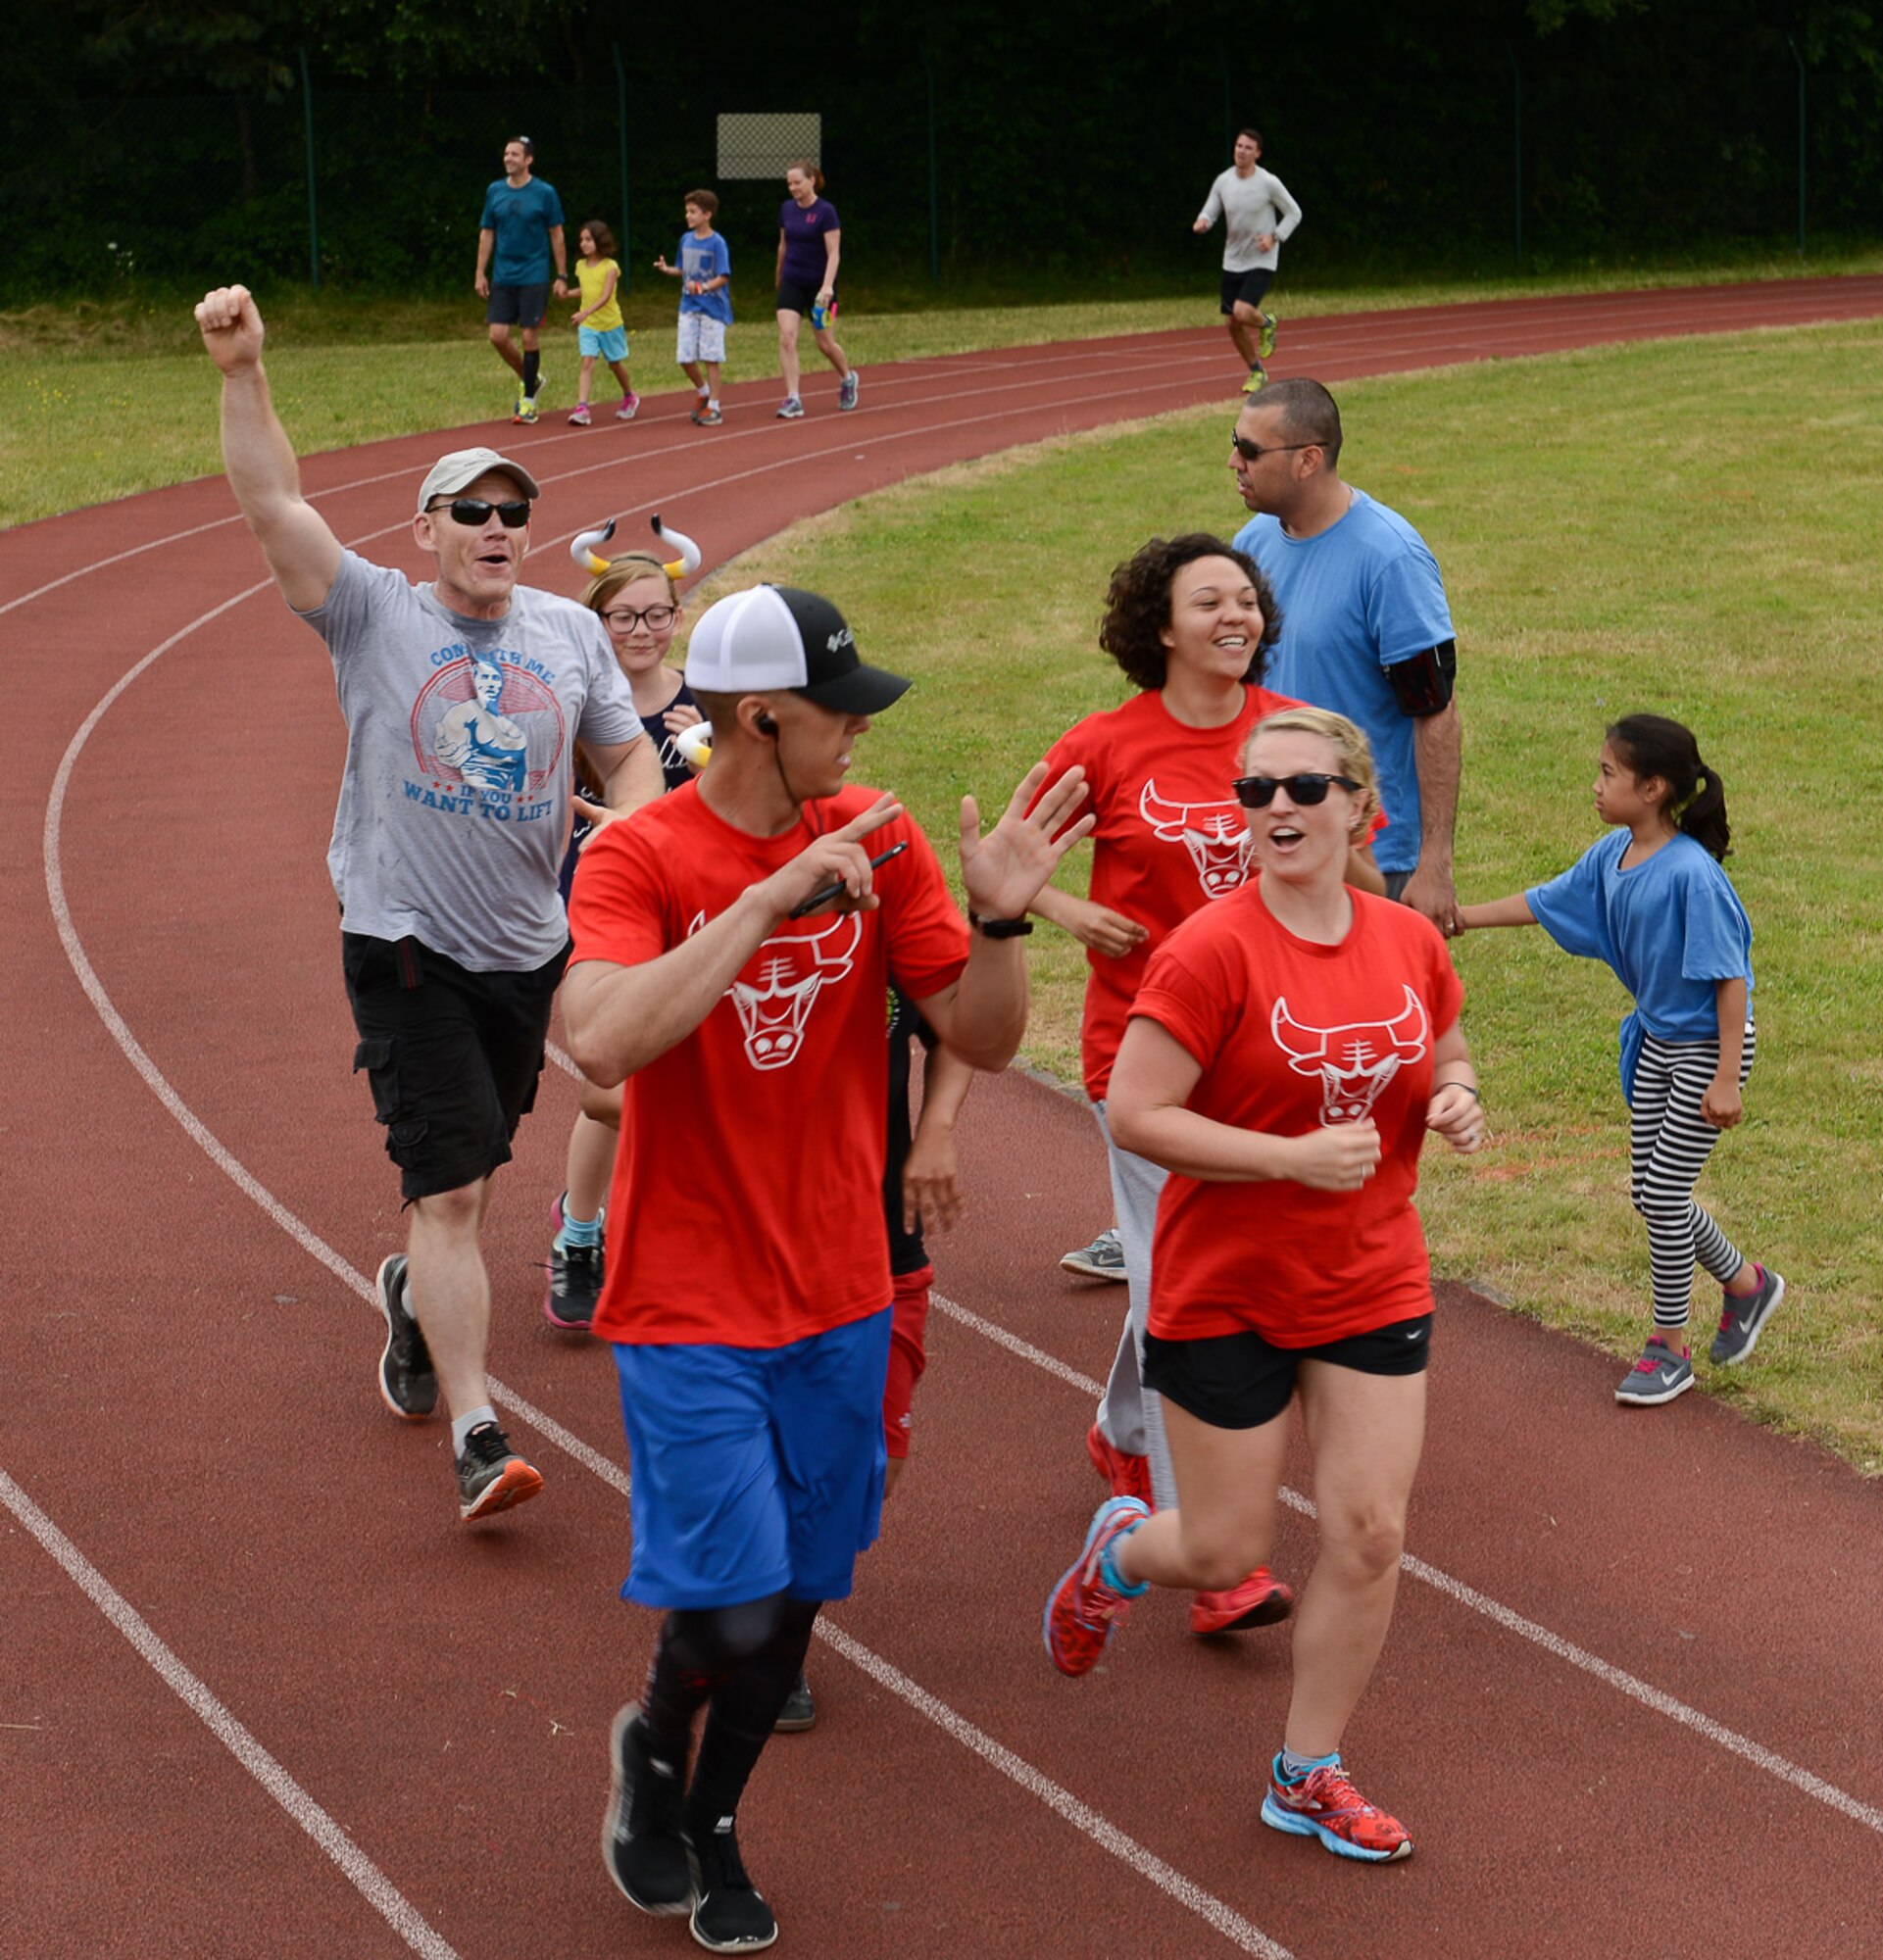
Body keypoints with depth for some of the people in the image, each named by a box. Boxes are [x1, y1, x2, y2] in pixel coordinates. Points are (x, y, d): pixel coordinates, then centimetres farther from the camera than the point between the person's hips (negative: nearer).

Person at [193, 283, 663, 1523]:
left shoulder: (570, 632, 7)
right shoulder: (375, 617, -5)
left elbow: (630, 756, 13)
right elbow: (275, 503, -15)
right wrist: (243, 373, -27)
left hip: (530, 948, 5)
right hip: (408, 948, -4)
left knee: (471, 1169, 19)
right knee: (449, 1188, -12)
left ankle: (421, 1295, 50)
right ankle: (477, 1435, -14)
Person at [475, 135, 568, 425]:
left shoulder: (545, 193, -4)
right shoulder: (495, 191, 5)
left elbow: (557, 236, 0)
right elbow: (486, 234, 10)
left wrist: (562, 276, -2)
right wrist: (480, 273, 5)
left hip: (534, 277, -4)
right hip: (502, 278, 4)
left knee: (529, 336, -3)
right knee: (498, 335, -3)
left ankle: (528, 399, 9)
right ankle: (529, 379, 22)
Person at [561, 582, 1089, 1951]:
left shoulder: (877, 840, -1)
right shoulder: (638, 860, -14)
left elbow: (985, 1040, -1)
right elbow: (604, 1043, -31)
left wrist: (999, 917, -20)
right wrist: (772, 898, -32)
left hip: (839, 1298, 4)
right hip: (691, 1309, -4)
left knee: (795, 1595, 11)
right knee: (732, 1611, -9)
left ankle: (713, 1823, 35)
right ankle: (654, 1742, 24)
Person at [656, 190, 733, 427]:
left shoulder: (717, 243, -11)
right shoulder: (686, 239, 8)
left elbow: (723, 277, -14)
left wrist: (703, 287, -29)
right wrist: (667, 269, -2)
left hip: (712, 307, -6)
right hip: (689, 307, 6)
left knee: (710, 358, -2)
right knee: (685, 358, 3)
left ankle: (713, 407, 6)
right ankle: (703, 392, 27)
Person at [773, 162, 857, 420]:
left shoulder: (825, 211, -12)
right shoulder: (786, 209, 4)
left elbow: (833, 252, -16)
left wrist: (827, 285, -27)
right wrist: (779, 276, 25)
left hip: (818, 284, -4)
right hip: (791, 282, 4)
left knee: (824, 343, 6)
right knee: (786, 337, -13)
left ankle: (848, 379, 37)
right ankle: (792, 400, -14)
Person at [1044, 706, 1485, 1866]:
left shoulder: (1410, 943, 0)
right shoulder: (1214, 952, -18)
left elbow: (1444, 1064, 18)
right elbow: (1135, 1115, -20)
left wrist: (1454, 1103, -6)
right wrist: (1295, 1157, -25)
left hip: (1374, 1284, 4)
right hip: (1226, 1293, -4)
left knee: (1371, 1535, 1)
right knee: (1225, 1554, 5)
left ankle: (1309, 1777, 17)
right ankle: (1119, 1554, 42)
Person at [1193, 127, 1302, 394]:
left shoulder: (1269, 183, -11)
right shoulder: (1223, 181, 0)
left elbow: (1294, 214, -1)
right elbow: (1209, 212, 4)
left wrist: (1274, 237, -15)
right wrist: (1201, 223, -20)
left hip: (1261, 262, -5)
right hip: (1232, 262, 5)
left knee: (1242, 311, -24)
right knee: (1232, 323, 6)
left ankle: (1266, 323, 12)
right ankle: (1256, 371, 26)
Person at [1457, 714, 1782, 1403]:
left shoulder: (1692, 873, -26)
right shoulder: (1612, 855, -2)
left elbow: (1729, 978, -23)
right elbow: (1546, 902, 14)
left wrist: (1726, 1080, -22)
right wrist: (1461, 919, 16)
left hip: (1707, 1046, -8)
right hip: (1656, 1040, 8)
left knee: (1663, 1192, -3)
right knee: (1650, 1190, 14)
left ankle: (1668, 1347, 12)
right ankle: (1745, 1285, 36)